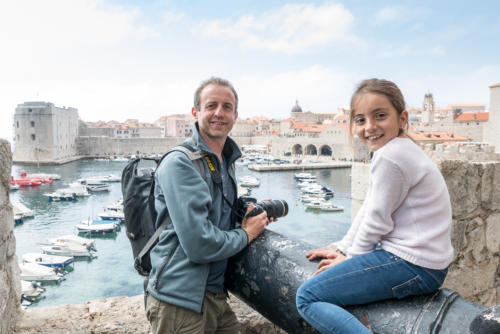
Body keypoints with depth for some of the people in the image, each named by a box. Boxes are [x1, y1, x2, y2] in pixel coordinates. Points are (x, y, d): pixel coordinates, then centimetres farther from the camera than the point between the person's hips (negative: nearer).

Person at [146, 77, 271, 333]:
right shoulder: (179, 163, -18)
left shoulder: (225, 162, 11)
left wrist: (258, 212, 7)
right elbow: (199, 244, -24)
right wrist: (246, 234, -8)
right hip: (180, 302, -8)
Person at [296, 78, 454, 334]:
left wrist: (350, 257, 1)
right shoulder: (400, 150, 12)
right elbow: (368, 209, 15)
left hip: (413, 266, -10)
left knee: (307, 297, -11)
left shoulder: (390, 156, -20)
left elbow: (377, 221, -15)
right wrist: (343, 249, 15)